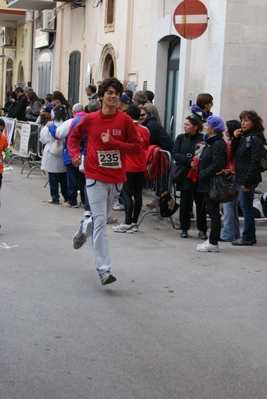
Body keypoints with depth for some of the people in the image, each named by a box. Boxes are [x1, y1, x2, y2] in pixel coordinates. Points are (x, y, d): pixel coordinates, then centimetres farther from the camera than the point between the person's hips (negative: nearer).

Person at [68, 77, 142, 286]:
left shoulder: (125, 120, -5)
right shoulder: (90, 119, -2)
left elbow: (137, 147, -5)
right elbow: (74, 136, 15)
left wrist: (113, 143, -17)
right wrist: (75, 154, -4)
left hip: (117, 178, 2)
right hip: (96, 177, -2)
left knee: (101, 218, 19)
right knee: (100, 222, -9)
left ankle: (84, 228, 54)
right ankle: (104, 270, -8)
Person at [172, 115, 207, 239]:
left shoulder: (203, 139, -5)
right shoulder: (181, 138, 7)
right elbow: (175, 154, -4)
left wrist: (198, 163, -24)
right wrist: (189, 161, -18)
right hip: (184, 175, 3)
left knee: (200, 203, 3)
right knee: (184, 203, 6)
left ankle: (202, 230, 12)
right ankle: (184, 229, 16)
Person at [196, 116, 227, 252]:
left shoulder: (218, 144, -15)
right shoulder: (210, 142, 15)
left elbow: (217, 164, -24)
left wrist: (203, 174, -18)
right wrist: (202, 174, 7)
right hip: (207, 182, 10)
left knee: (214, 212, -5)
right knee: (212, 212, 13)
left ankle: (213, 243, -1)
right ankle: (211, 240, 19)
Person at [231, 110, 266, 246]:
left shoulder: (256, 139, -12)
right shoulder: (244, 137, 14)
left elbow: (255, 162, -17)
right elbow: (234, 154, 16)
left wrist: (247, 182, -20)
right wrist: (235, 138, 2)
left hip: (248, 179, -9)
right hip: (241, 177, 9)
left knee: (246, 207, -4)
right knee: (246, 207, 11)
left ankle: (248, 237, 2)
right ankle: (249, 236, 18)